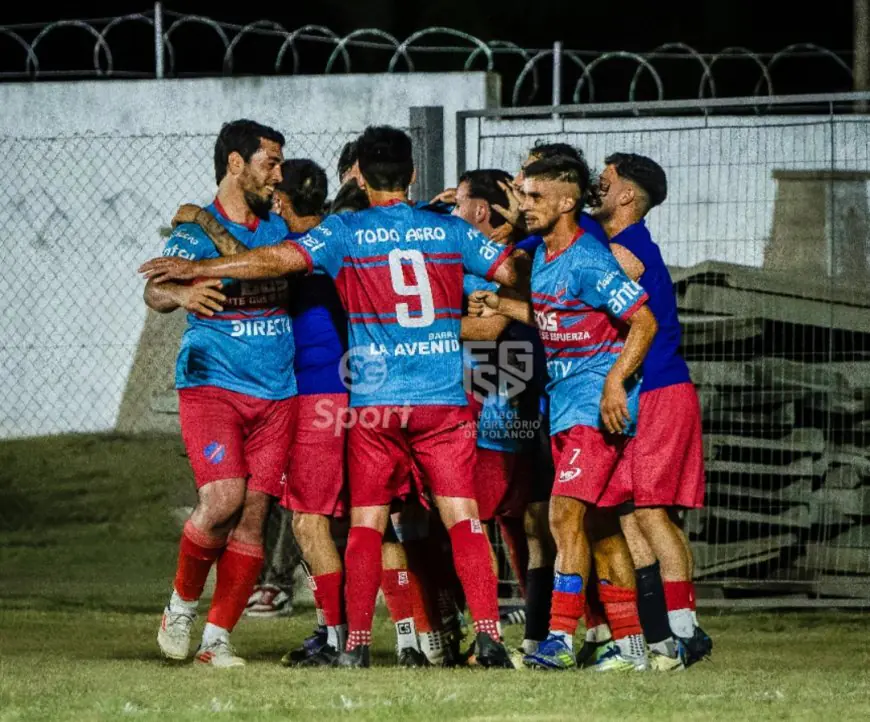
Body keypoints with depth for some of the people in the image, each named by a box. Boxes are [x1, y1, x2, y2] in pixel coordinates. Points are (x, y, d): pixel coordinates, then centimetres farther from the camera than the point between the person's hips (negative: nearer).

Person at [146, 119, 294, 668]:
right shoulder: (197, 230, -4)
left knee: (253, 513, -2)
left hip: (277, 393, 5)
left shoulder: (280, 228, 12)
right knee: (223, 498, -19)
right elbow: (155, 291, -20)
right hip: (212, 385, -5)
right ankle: (182, 605, 5)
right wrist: (181, 293, -44)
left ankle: (218, 637, 4)